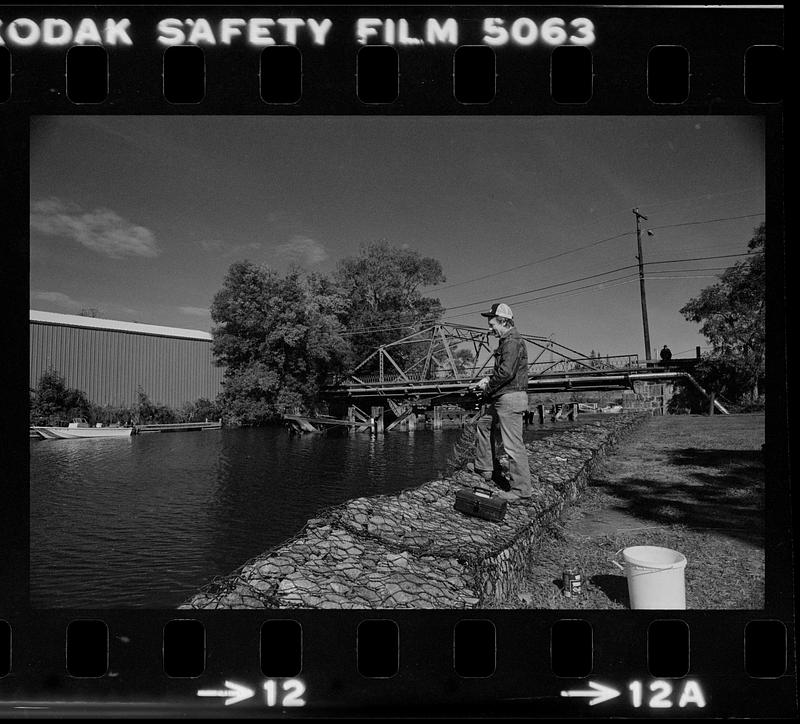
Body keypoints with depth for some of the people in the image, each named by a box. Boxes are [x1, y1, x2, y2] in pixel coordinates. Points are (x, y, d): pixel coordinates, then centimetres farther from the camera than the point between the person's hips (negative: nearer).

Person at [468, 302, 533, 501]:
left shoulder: (512, 342, -15)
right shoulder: (507, 341, 18)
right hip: (503, 399, 11)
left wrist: (488, 388, -11)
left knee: (512, 445, -8)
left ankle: (521, 488, -2)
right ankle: (485, 469, 32)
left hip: (510, 398, -11)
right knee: (484, 426, 23)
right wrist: (486, 380, 8)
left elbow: (506, 372, -24)